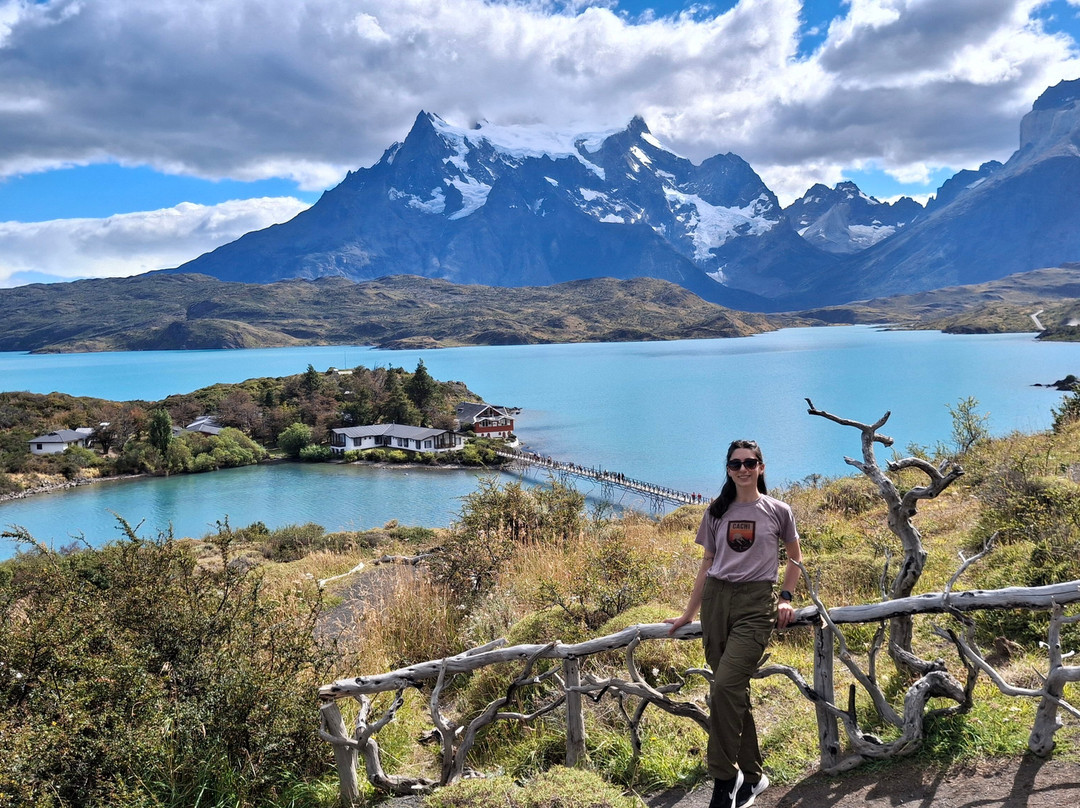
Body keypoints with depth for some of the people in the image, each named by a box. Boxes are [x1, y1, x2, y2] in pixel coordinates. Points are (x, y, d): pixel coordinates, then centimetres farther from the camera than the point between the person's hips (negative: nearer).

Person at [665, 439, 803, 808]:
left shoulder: (777, 511, 4)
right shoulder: (717, 512, 11)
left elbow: (795, 557, 17)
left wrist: (786, 597, 4)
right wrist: (688, 614, 15)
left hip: (755, 603, -4)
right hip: (716, 600, 4)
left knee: (725, 686, -18)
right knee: (733, 691, 6)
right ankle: (752, 774, 20)